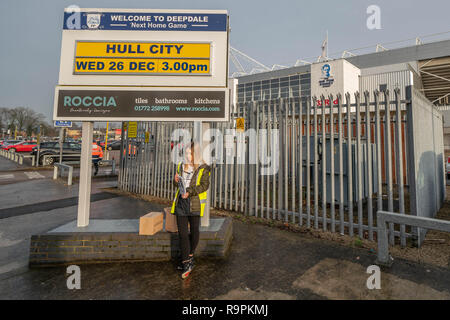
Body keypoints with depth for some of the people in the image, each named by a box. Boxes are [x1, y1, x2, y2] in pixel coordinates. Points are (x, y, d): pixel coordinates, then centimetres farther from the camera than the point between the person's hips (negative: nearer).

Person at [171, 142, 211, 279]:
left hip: (194, 203, -3)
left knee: (194, 231, 5)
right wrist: (176, 181, -1)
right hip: (181, 202, 4)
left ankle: (189, 256, 28)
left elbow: (204, 185, -10)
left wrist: (190, 192, -19)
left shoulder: (203, 169, -2)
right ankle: (187, 262, 6)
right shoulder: (181, 166, 13)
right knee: (182, 232, -1)